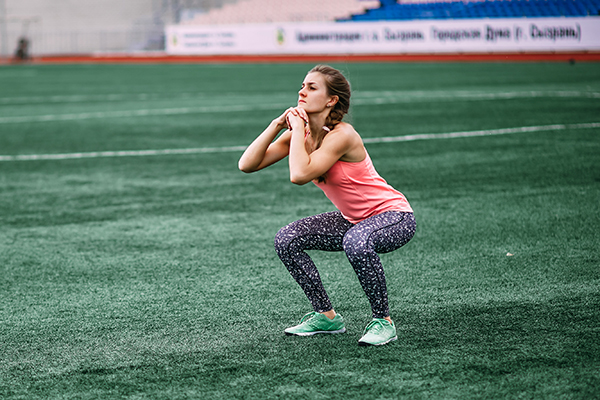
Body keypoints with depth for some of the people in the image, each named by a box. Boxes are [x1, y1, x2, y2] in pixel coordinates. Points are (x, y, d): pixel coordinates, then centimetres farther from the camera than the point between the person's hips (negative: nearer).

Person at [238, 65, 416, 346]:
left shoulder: (341, 135, -26)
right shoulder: (301, 131, -3)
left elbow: (299, 175, -39)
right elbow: (247, 165, -8)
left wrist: (298, 126, -27)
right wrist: (277, 125, -16)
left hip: (394, 217, -8)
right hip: (353, 219, 8)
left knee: (356, 241, -39)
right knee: (286, 240, -3)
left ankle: (382, 321, -17)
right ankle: (326, 316, 11)